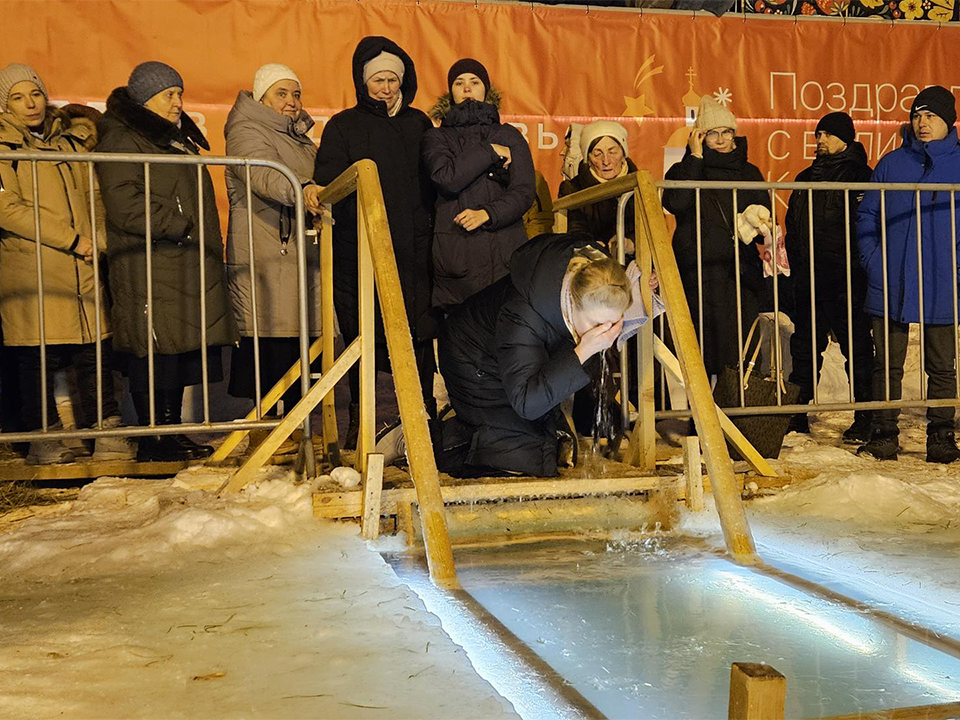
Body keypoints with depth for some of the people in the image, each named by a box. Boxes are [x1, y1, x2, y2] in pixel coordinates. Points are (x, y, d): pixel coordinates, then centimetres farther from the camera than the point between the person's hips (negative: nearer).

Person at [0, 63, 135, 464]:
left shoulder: (73, 137, 17)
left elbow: (93, 195, 22)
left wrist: (97, 239, 4)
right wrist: (71, 239, -12)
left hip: (82, 266, 4)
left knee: (93, 353, 3)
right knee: (39, 357, -1)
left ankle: (107, 431, 9)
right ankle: (43, 437, 10)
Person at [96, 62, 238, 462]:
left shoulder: (175, 137, 24)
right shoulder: (121, 140, -6)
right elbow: (125, 207, -17)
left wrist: (208, 238, 19)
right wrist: (183, 227, -15)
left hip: (186, 264, 9)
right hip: (148, 268, -9)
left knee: (180, 350, 9)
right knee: (154, 351, -8)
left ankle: (172, 432, 16)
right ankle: (153, 440, -2)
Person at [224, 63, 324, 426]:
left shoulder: (299, 137, 25)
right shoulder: (247, 132, -4)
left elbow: (316, 183, 39)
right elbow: (265, 176, -26)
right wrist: (301, 190, -43)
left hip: (299, 254, 8)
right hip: (265, 256, -8)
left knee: (297, 338, 5)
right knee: (271, 338, -12)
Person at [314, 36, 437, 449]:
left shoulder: (417, 124, 16)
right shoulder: (343, 126, 9)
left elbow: (433, 181, 13)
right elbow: (328, 182, -1)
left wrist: (430, 228, 3)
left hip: (412, 246, 2)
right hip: (359, 249, -1)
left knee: (418, 330, -2)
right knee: (360, 333, 1)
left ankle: (423, 415, 7)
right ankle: (359, 420, 10)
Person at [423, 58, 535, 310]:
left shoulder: (509, 135, 16)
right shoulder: (437, 136, 15)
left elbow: (524, 191, 5)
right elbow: (446, 179, -5)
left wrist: (487, 214, -10)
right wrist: (490, 152, -2)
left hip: (505, 251, 1)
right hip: (454, 253, 0)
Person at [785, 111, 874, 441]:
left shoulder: (859, 176, -4)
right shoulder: (806, 178, 17)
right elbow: (792, 227, 22)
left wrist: (853, 271, -16)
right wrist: (797, 270, 15)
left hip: (846, 280, -7)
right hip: (809, 280, 7)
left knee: (856, 347, -1)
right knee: (804, 347, 12)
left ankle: (865, 418, 7)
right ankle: (798, 413, 21)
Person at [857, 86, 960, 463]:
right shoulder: (891, 163, 8)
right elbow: (867, 215, 9)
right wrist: (872, 260, -3)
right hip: (891, 285, 1)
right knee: (887, 365, 5)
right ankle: (884, 436, 13)